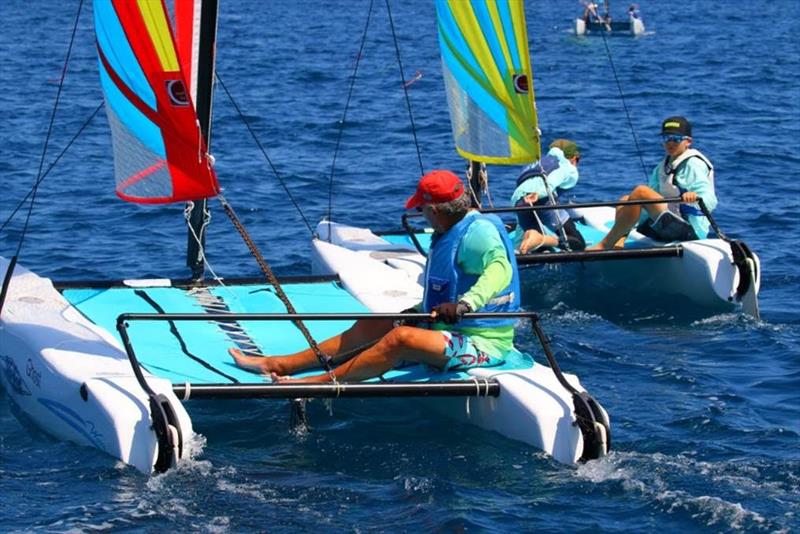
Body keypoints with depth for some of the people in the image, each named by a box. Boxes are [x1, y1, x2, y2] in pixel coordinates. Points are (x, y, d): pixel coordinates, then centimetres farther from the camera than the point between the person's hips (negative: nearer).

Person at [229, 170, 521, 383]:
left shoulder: (478, 231, -19)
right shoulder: (447, 234, 14)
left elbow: (501, 269, -37)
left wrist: (464, 304, -49)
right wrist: (418, 311, 20)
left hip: (482, 343, -11)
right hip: (449, 332, 11)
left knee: (401, 338, -30)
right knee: (369, 327, 9)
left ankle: (321, 383, -28)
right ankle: (281, 365, 10)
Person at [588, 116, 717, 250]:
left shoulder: (693, 165, -10)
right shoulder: (664, 166, 19)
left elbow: (710, 201, -22)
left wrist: (695, 197, -43)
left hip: (691, 230, -10)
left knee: (640, 192, -23)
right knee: (625, 200, 7)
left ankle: (604, 246, -22)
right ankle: (617, 248, -18)